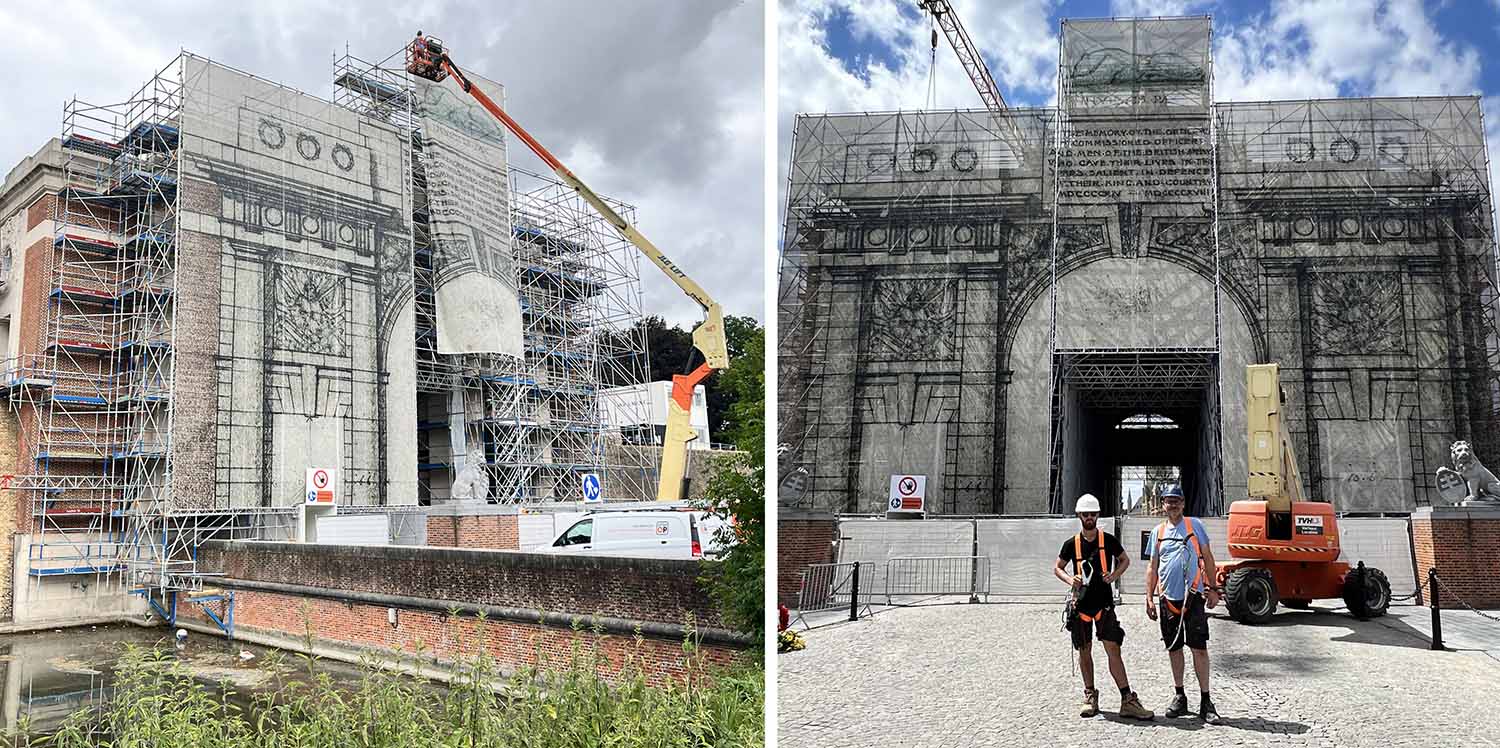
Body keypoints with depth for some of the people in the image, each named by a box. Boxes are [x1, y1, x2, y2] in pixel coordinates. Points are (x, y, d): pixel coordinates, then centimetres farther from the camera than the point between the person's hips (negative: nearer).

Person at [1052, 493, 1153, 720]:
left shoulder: (1109, 540, 1)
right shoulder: (1072, 544, 2)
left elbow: (1125, 560, 16)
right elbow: (1057, 568, 14)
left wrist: (1115, 575, -4)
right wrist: (1069, 579, -7)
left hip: (1104, 603, -1)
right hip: (1081, 604, 1)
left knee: (1113, 649, -8)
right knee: (1084, 651, 8)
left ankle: (1128, 700, -7)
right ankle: (1090, 697, 21)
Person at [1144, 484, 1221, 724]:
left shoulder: (1194, 525, 4)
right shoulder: (1158, 532, 11)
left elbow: (1207, 558, 5)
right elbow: (1152, 567, 14)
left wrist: (1212, 589, -2)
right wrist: (1149, 598, 8)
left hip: (1193, 596, -3)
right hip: (1168, 599, 3)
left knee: (1199, 648, -5)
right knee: (1173, 649, 9)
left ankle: (1205, 700, 2)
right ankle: (1179, 697, 20)